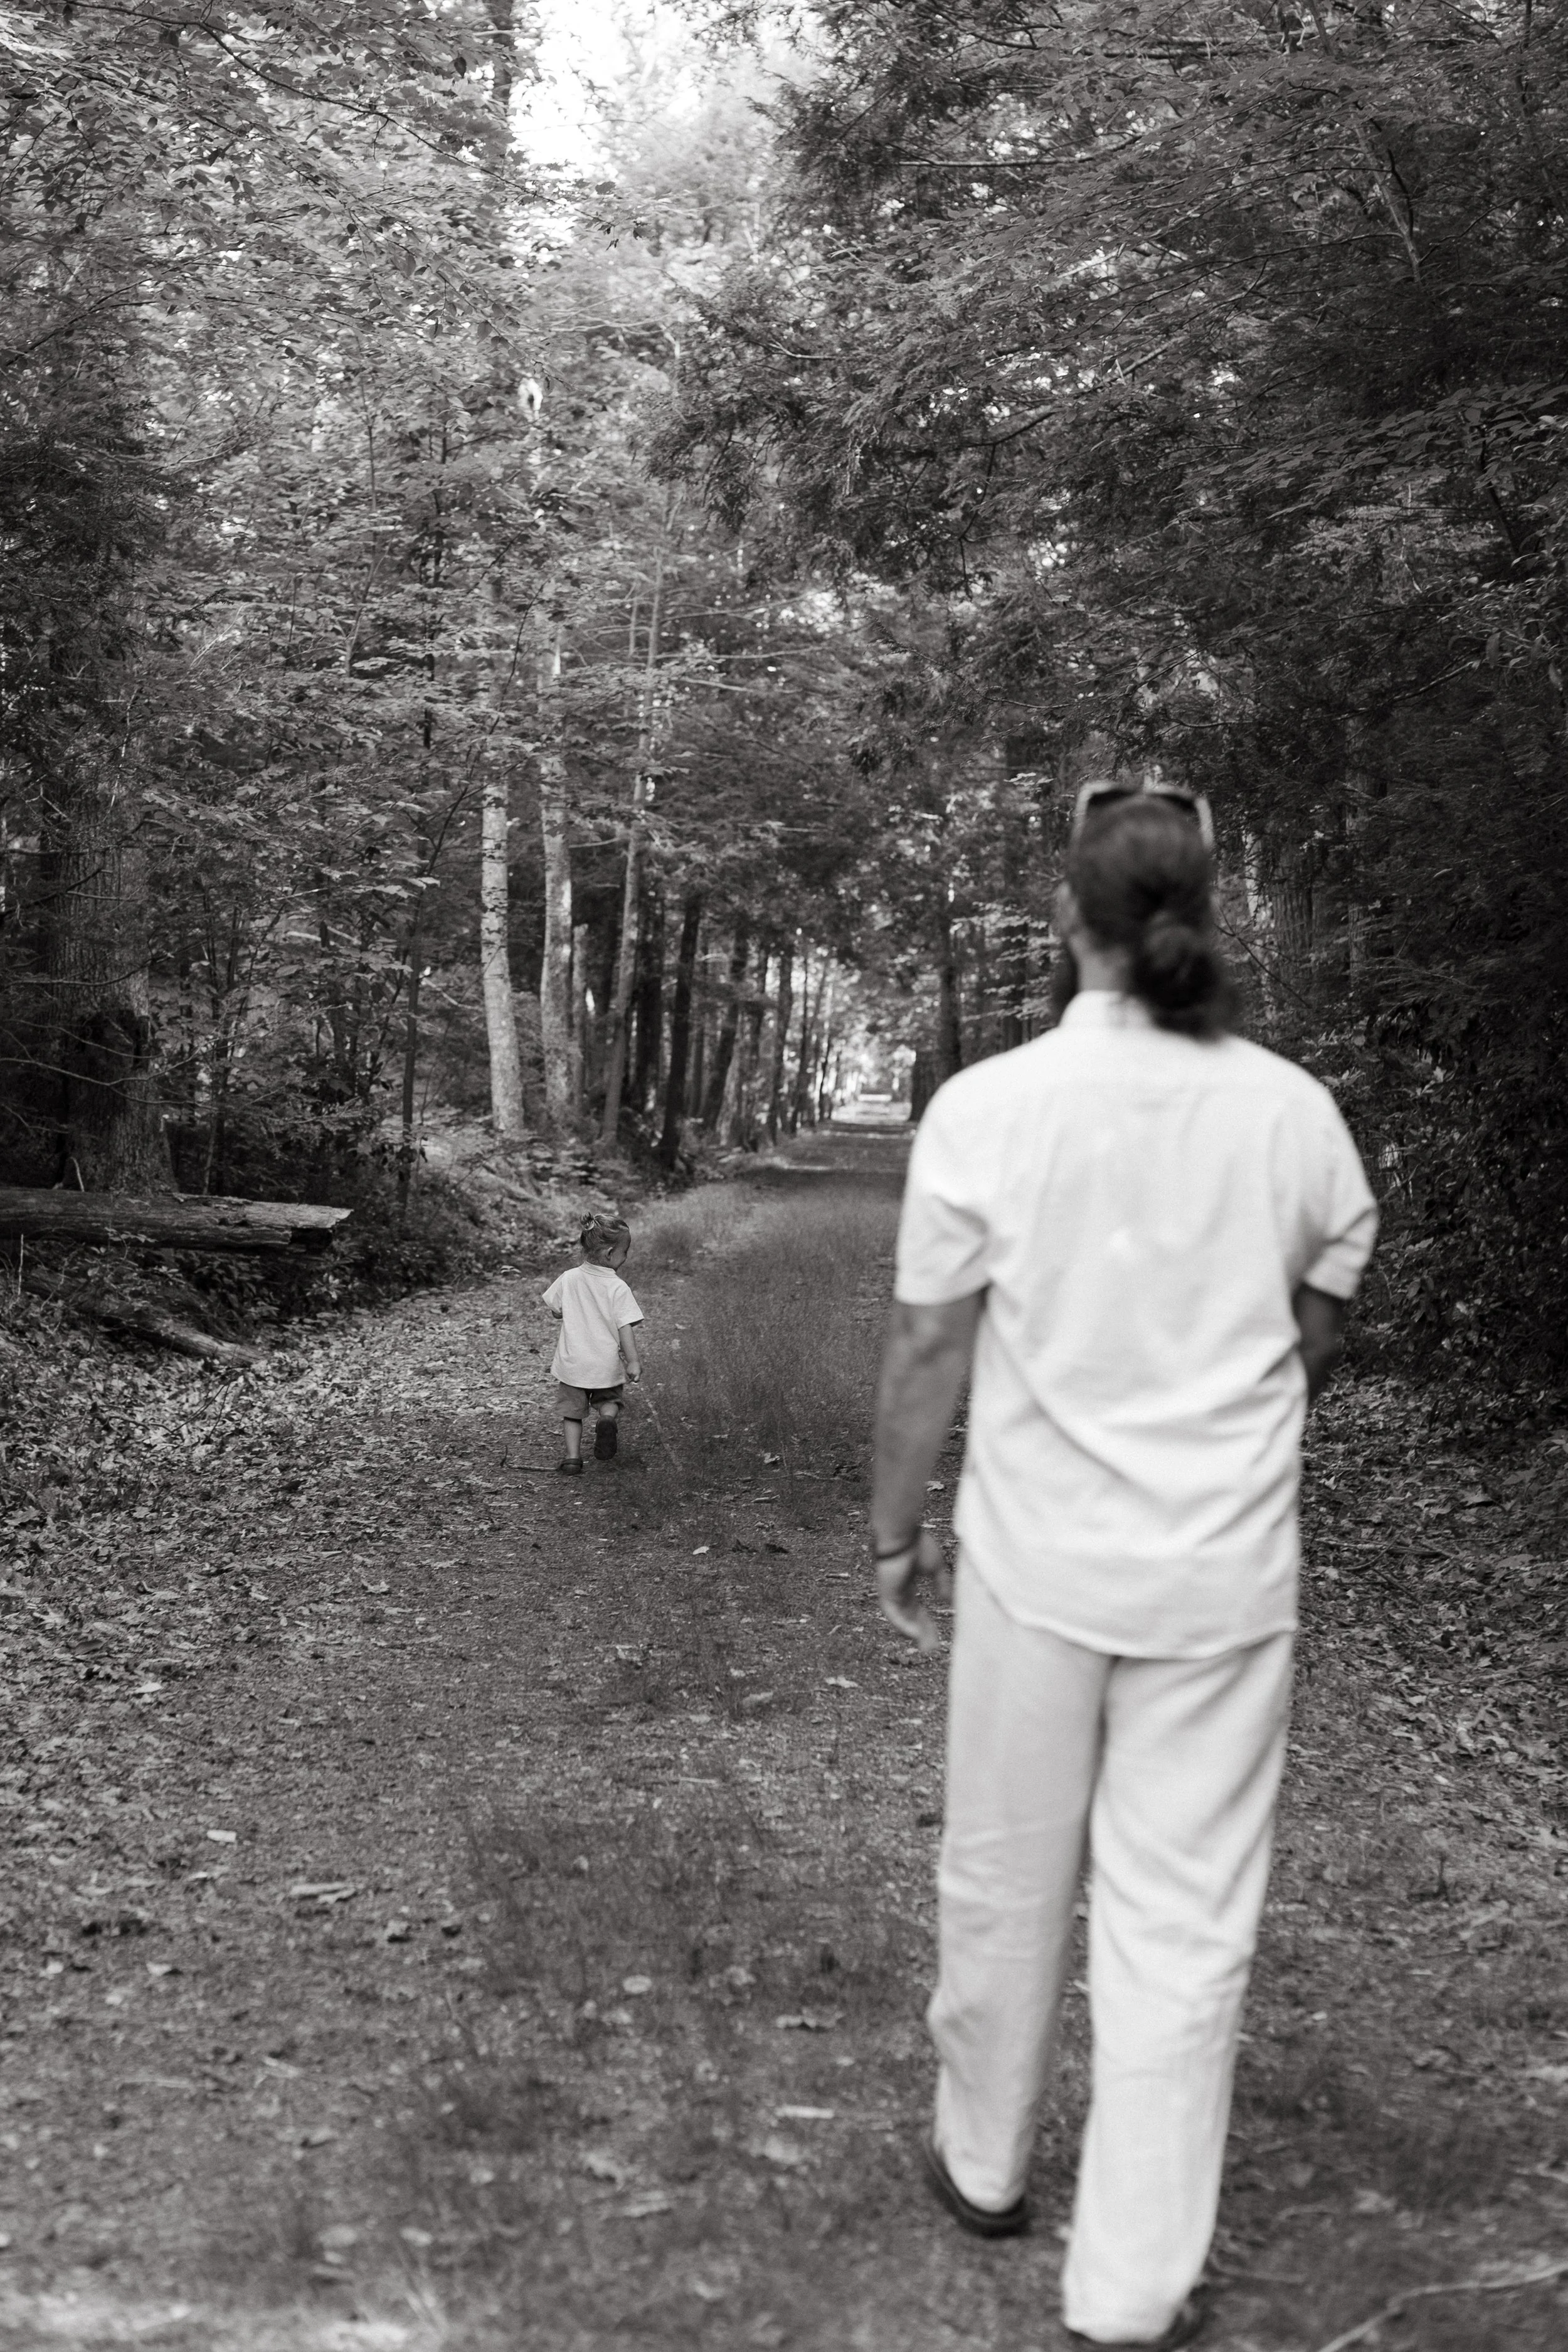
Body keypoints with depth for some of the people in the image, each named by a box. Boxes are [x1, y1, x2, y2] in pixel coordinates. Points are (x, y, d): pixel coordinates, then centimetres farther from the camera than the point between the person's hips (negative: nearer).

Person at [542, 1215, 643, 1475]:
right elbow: (626, 1327, -18)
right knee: (609, 1400, 22)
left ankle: (573, 1456, 6)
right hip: (607, 1366, -2)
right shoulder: (618, 1288, -16)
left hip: (572, 1363, 2)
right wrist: (633, 1361, -15)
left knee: (572, 1410, 15)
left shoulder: (568, 1279, -5)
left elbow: (554, 1309, 7)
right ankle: (607, 1418, -9)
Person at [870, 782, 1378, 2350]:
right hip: (1225, 1574, 1)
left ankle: (985, 2166, 38)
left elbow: (927, 1354, -7)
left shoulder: (986, 1107, -13)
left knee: (1004, 1884, 18)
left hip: (1039, 1563, -1)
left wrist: (894, 1533, 7)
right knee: (1184, 1923, 9)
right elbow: (1314, 1345, 7)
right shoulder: (1293, 1112, -5)